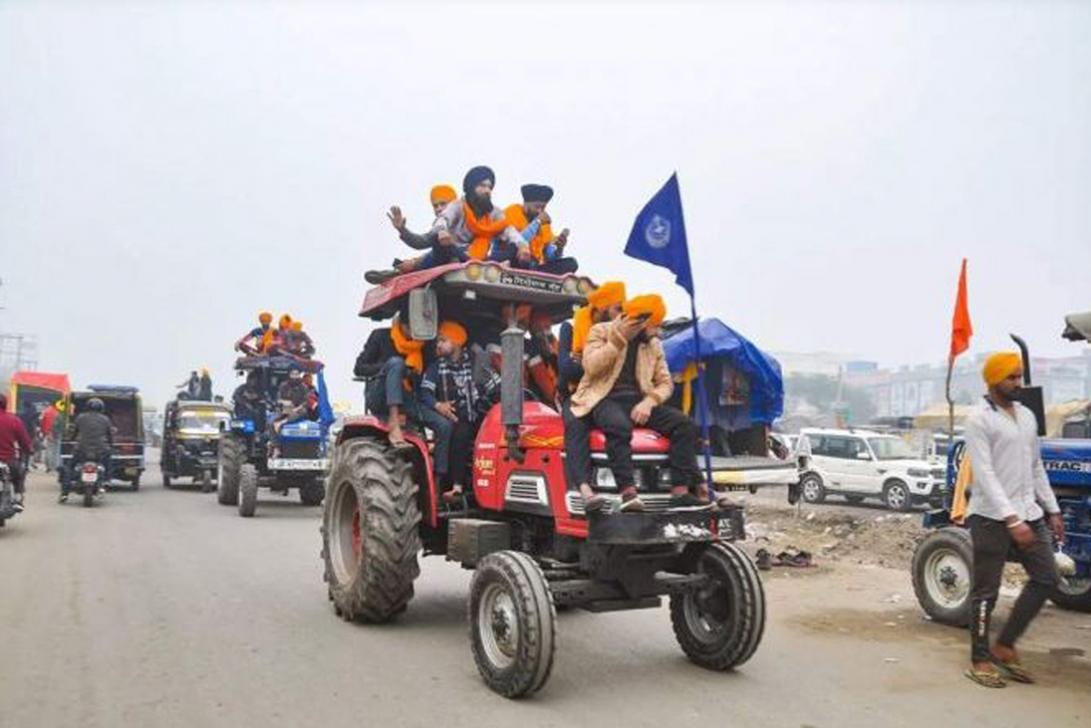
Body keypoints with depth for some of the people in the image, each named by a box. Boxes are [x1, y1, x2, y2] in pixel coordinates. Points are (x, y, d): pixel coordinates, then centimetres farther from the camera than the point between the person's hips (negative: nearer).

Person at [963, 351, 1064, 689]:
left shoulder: (1027, 416, 13)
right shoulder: (979, 420, -12)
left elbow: (1036, 468, 20)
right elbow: (985, 475, -19)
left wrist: (1052, 510, 16)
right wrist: (1012, 520, -24)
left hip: (1029, 515, 8)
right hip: (992, 518, -7)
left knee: (1045, 578, 6)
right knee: (986, 591, 1)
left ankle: (1004, 646, 17)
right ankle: (979, 660, 14)